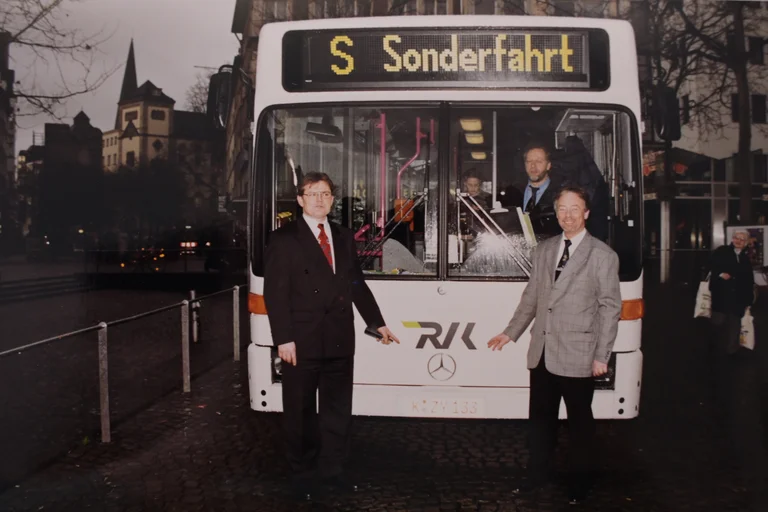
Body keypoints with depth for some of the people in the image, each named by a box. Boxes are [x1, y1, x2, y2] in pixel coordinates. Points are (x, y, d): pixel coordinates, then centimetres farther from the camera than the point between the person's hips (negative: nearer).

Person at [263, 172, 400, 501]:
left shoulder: (344, 238, 13)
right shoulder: (284, 239, -3)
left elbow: (357, 285, 16)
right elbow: (275, 293, -9)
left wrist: (377, 323, 13)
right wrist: (284, 339, -15)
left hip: (339, 339, 5)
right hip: (301, 340, -4)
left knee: (337, 408, 12)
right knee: (301, 410, 7)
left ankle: (332, 468, 26)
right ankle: (303, 474, 21)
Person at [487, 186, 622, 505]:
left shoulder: (603, 255, -5)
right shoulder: (544, 250, 11)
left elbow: (610, 308, -7)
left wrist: (602, 356, -11)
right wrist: (511, 333, 9)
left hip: (577, 356, -4)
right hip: (542, 353, 5)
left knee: (580, 422, 10)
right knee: (540, 418, 14)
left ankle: (579, 483, 26)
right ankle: (537, 474, 29)